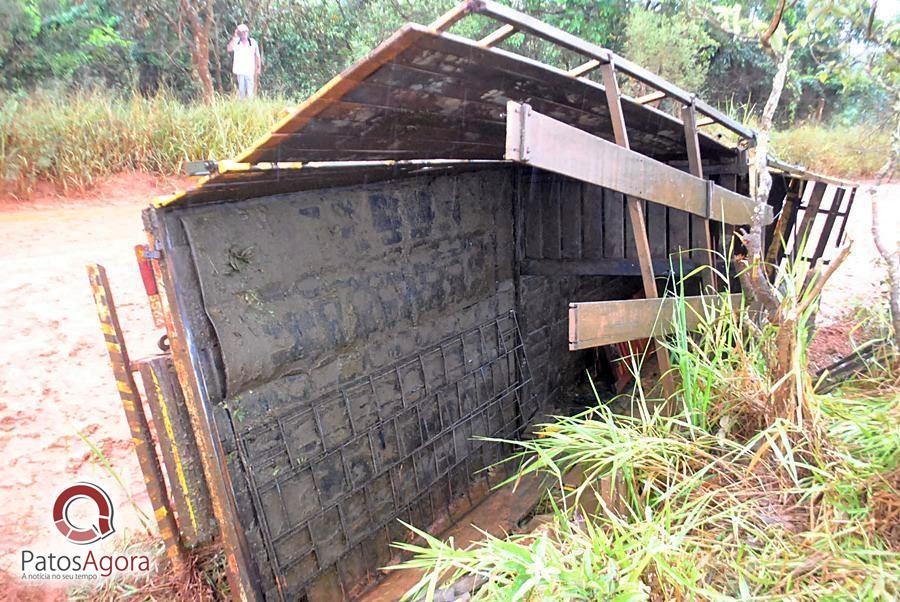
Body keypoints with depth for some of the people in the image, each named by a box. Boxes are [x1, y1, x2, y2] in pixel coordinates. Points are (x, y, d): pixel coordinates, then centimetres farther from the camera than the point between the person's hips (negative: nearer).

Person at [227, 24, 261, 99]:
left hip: (250, 70, -1)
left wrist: (259, 67, 5)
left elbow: (257, 55, 8)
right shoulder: (236, 42, 0)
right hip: (240, 70, 1)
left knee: (250, 89, -3)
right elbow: (229, 49, -17)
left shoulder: (253, 42, 2)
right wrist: (234, 37, -17)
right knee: (241, 89, 6)